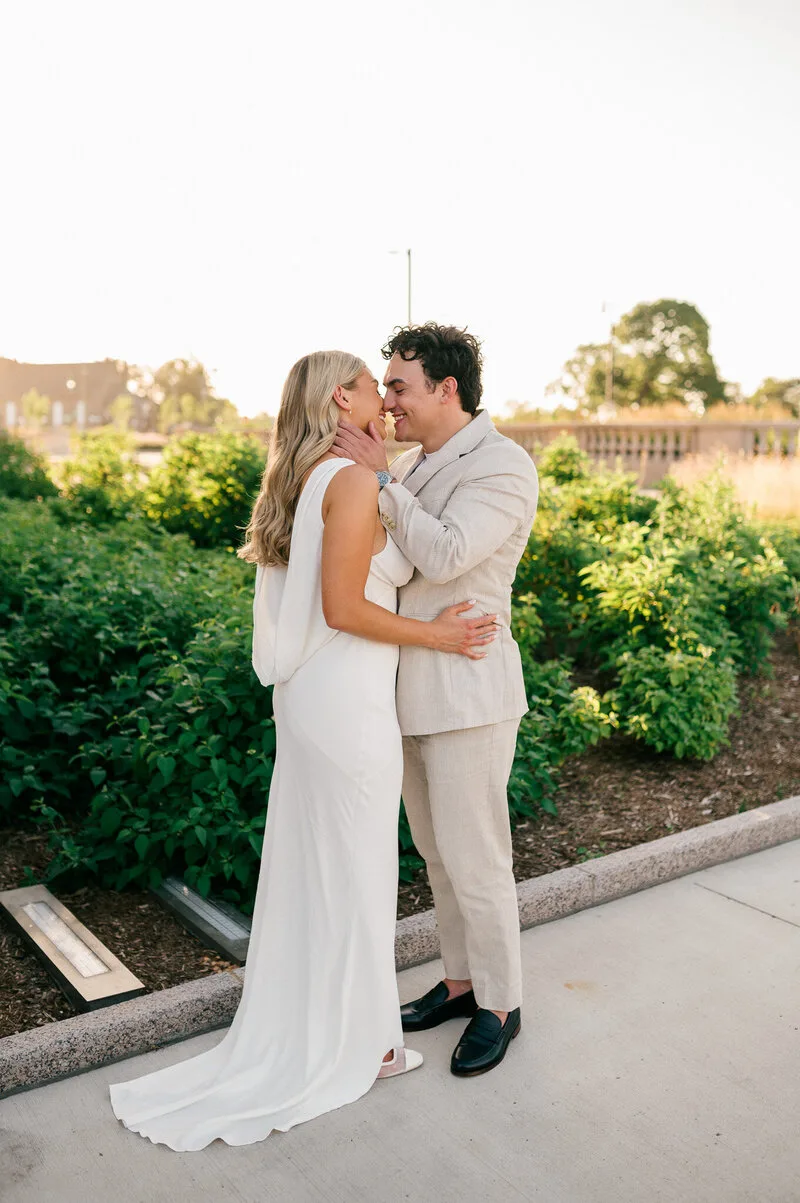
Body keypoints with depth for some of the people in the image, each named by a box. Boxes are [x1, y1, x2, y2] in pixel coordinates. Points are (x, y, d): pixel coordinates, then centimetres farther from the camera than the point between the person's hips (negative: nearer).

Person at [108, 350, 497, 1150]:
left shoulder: (309, 478, 11)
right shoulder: (353, 480, -17)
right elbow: (343, 608, -21)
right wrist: (435, 634, -11)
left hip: (308, 693, 9)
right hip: (348, 699, -9)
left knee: (309, 859, 19)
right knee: (354, 866, 6)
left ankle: (302, 1021, 36)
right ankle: (355, 1043, 25)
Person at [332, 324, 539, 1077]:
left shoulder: (503, 466, -12)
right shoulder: (412, 467, 12)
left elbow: (444, 556, -25)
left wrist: (379, 479, -19)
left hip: (467, 695, -8)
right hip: (411, 692, 8)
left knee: (474, 858, 3)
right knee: (436, 850, 18)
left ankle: (499, 1006, 23)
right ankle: (461, 979, 36)